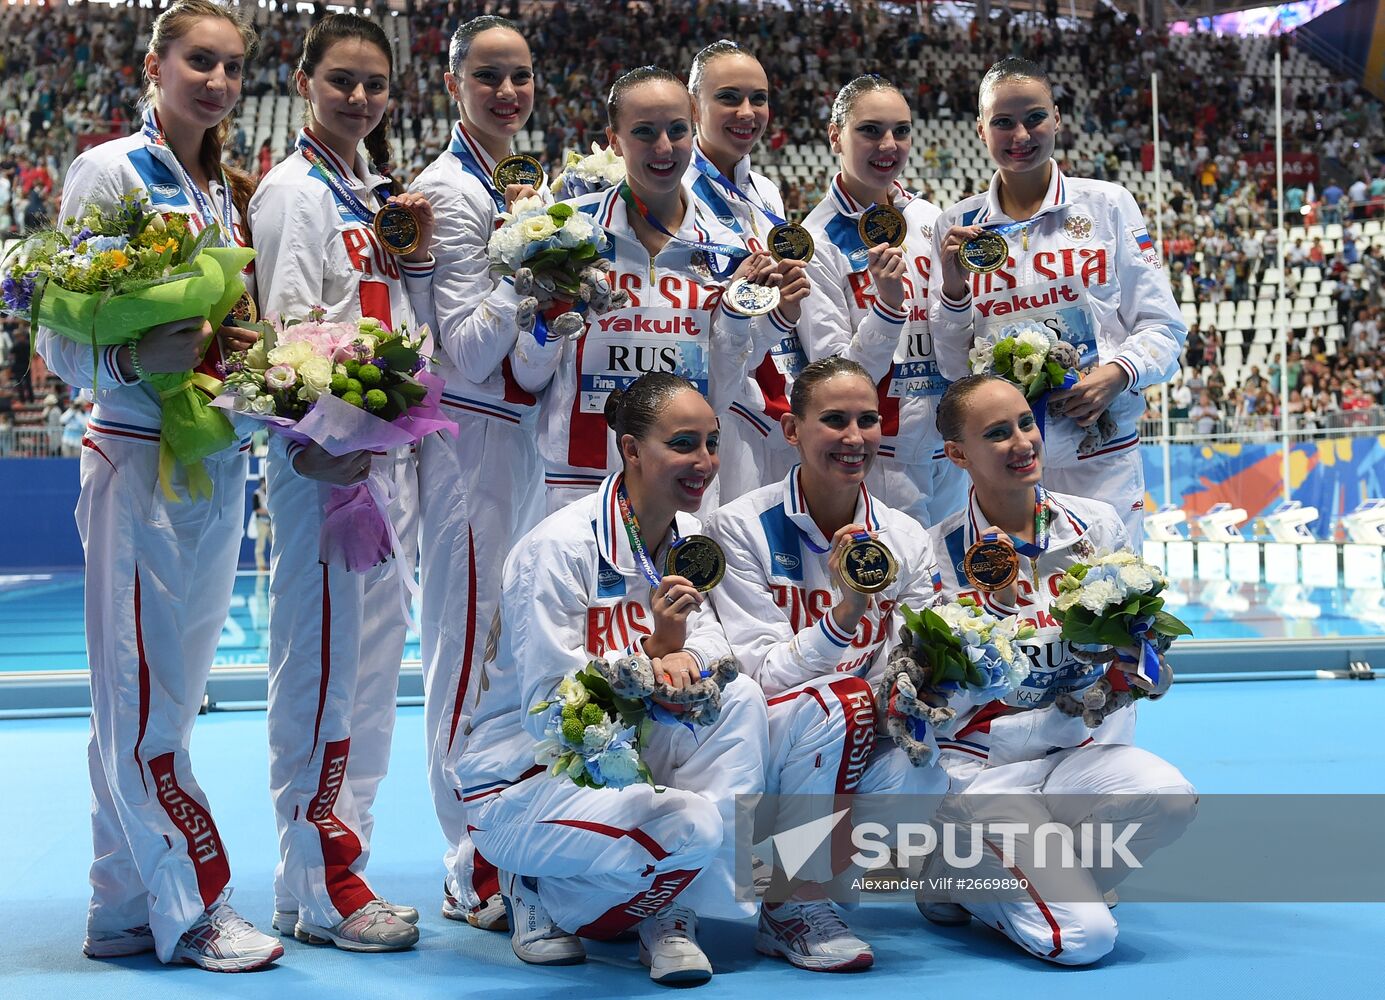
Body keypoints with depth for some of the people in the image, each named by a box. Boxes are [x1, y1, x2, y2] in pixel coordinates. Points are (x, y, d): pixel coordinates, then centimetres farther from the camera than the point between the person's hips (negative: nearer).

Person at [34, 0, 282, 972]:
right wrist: (136, 360, -26)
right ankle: (195, 906, 7)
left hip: (220, 461, 7)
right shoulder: (108, 171, -5)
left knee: (169, 693, 10)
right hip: (138, 455, -7)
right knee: (145, 697, -4)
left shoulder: (232, 192, 15)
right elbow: (64, 340, -9)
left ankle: (125, 909, 19)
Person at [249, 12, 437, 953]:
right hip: (328, 451, -8)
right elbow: (287, 329, -13)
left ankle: (342, 861, 19)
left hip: (393, 445, 8)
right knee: (324, 660, -6)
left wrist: (418, 256, 3)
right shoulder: (294, 190, -5)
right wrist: (316, 443, -21)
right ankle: (318, 888, 0)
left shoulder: (381, 193, 18)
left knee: (372, 656, 10)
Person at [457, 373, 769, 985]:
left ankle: (670, 918, -11)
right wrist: (652, 654, -36)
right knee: (691, 826, -30)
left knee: (740, 697, -18)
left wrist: (686, 658, -23)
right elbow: (549, 709, -23)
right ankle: (539, 893, -1)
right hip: (519, 782, -7)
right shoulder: (559, 547, -21)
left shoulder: (685, 537, 2)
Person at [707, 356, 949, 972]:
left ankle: (796, 895, -1)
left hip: (857, 751, 4)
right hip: (755, 754, -4)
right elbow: (761, 675, -18)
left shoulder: (906, 540, 2)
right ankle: (795, 906, -14)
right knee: (839, 700, -33)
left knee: (920, 778, -29)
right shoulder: (743, 527, -10)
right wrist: (844, 615, -34)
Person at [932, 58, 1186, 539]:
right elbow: (950, 365, 8)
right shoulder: (957, 226, 8)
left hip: (1101, 452, -1)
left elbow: (1162, 326, 4)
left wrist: (1117, 374, -14)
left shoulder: (1108, 203, 4)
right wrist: (953, 289, -8)